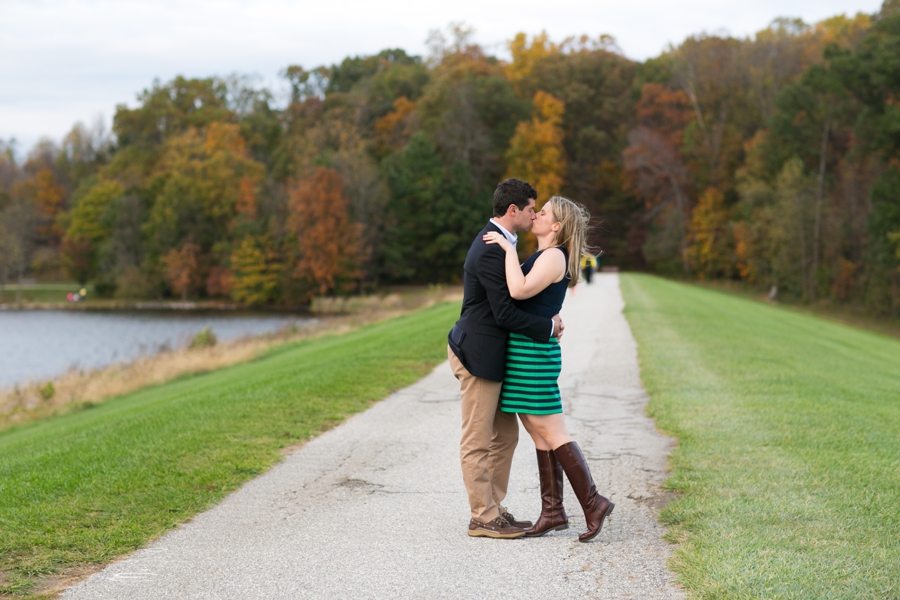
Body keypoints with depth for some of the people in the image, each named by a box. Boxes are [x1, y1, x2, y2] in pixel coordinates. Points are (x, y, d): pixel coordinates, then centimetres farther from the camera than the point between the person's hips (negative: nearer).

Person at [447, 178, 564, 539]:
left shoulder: (496, 242, 13)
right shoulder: (491, 250, -20)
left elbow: (514, 295, 21)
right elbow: (505, 313, -21)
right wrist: (548, 327, -9)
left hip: (488, 353, 10)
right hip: (477, 354, -10)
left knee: (506, 434, 14)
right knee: (477, 441, -1)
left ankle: (494, 508, 22)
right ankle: (483, 519, 6)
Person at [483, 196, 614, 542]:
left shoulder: (554, 257, -14)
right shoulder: (542, 256, 17)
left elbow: (519, 291, -27)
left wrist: (509, 248, -20)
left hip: (532, 353, -10)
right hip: (524, 352, 10)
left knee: (551, 434, -8)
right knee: (540, 434, 8)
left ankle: (592, 503, -4)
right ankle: (553, 512, 11)